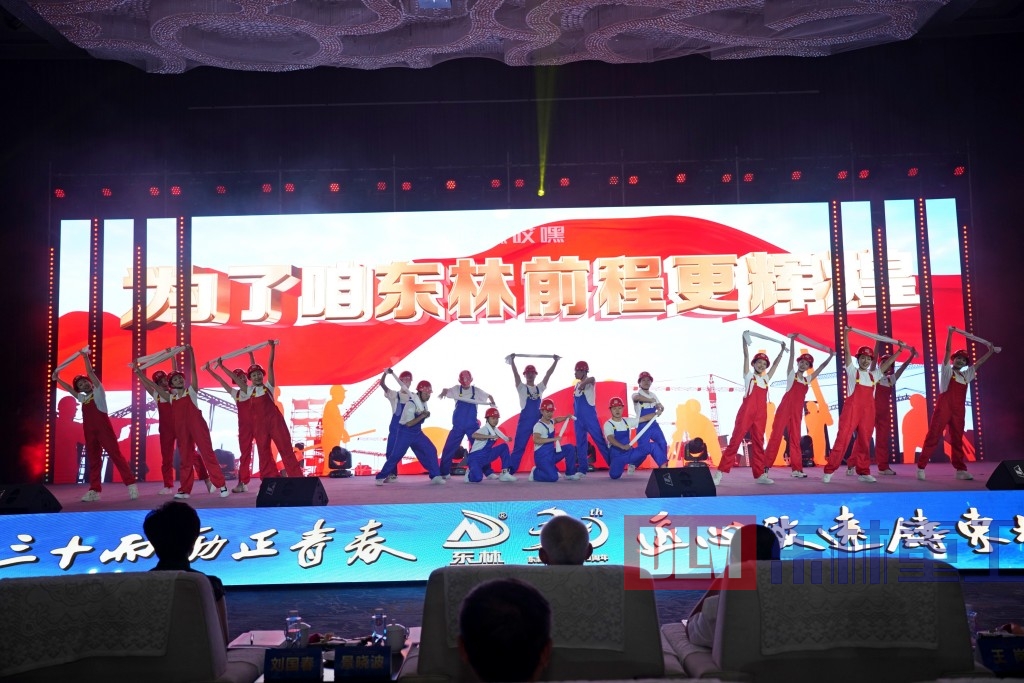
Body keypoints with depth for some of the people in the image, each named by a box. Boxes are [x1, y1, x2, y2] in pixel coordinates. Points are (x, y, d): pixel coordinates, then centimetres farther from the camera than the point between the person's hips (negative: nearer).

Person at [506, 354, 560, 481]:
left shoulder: (540, 387, 13)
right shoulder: (522, 388, 3)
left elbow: (548, 374, 7)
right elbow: (515, 374, -8)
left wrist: (555, 361, 1)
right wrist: (512, 361, -17)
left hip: (538, 419, 5)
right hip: (525, 419, -5)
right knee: (519, 446, -11)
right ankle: (506, 471, -14)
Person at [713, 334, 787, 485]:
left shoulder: (766, 379, 21)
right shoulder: (749, 375, 10)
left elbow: (776, 364, 31)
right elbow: (746, 356, 2)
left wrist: (782, 350, 32)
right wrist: (745, 339, -6)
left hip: (761, 414, 5)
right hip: (747, 411, -5)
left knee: (758, 442, 6)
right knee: (736, 439, -8)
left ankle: (759, 474, 8)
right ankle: (721, 471, -10)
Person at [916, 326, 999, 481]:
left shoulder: (966, 375, 19)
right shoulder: (947, 370, 5)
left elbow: (979, 363, 26)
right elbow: (948, 351, -1)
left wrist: (990, 352, 24)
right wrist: (950, 333, -6)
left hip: (959, 411, 6)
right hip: (943, 408, -6)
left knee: (957, 439, 9)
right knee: (932, 436, -8)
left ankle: (961, 469, 12)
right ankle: (921, 467, -9)